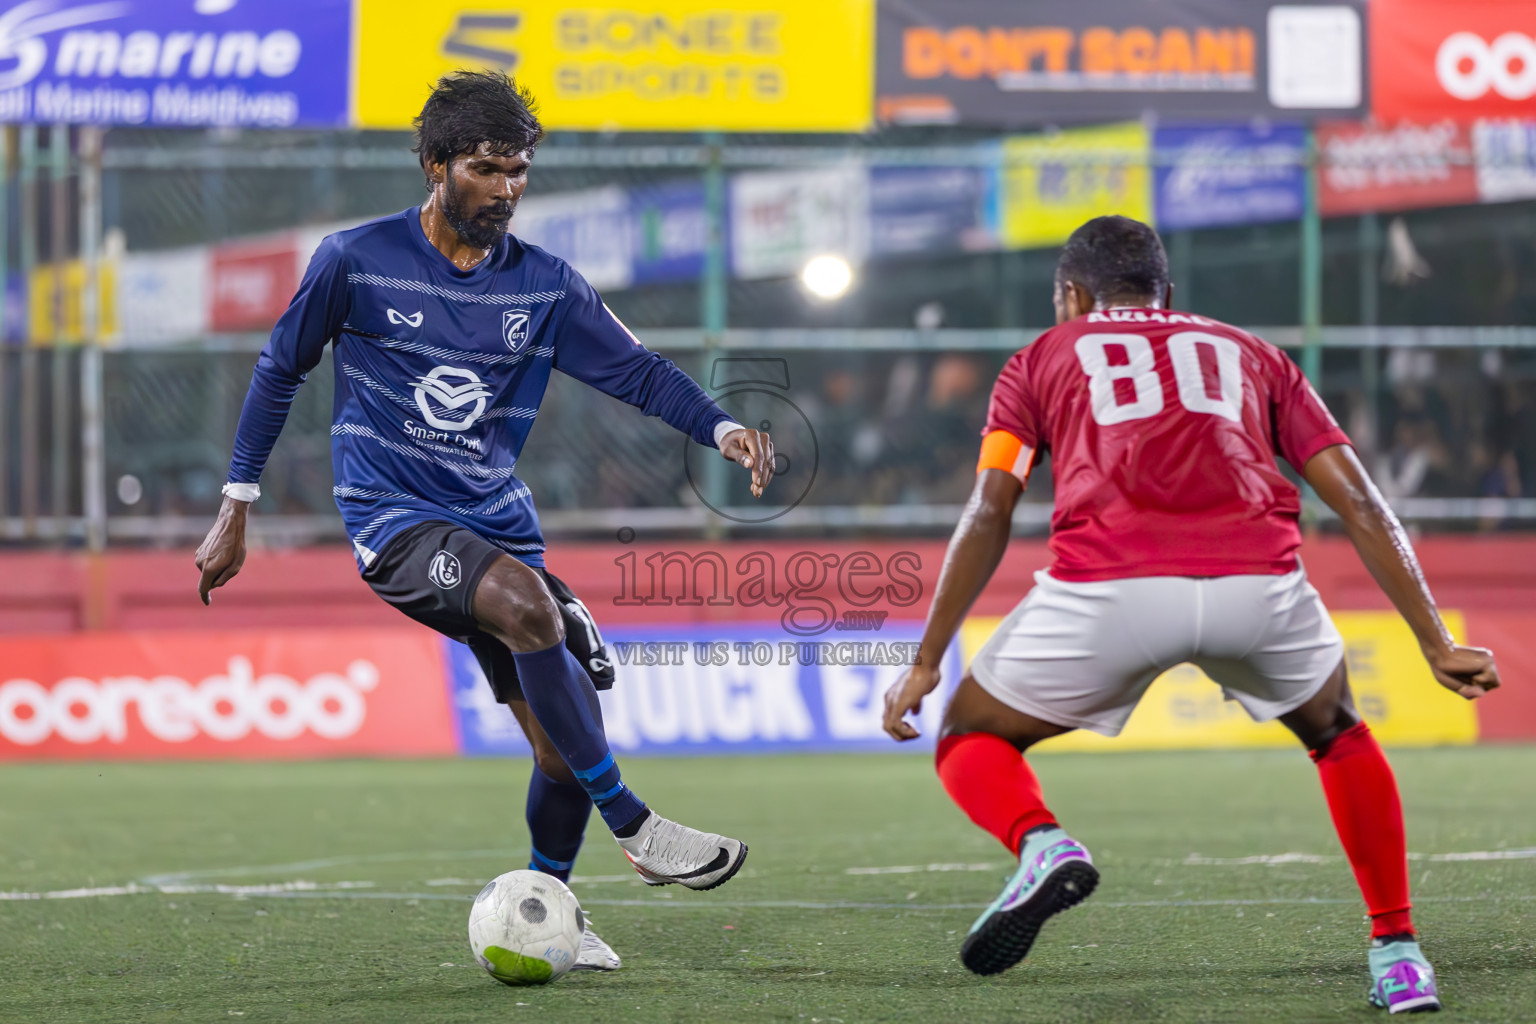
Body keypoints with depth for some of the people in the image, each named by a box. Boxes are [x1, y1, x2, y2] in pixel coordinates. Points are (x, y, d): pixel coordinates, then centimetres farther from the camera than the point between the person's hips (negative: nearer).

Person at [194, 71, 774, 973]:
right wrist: (237, 509, 8)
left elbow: (635, 369, 1)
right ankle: (635, 829, -28)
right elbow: (281, 371, 8)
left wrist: (722, 429, -18)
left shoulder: (545, 286, 6)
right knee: (526, 604, -33)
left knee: (565, 737, -2)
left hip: (496, 520, 5)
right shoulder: (356, 262, -3)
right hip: (392, 516, -5)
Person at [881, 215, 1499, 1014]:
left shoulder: (1043, 359, 27)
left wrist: (926, 663, 13)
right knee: (1336, 734, 32)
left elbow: (988, 514, 13)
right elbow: (1359, 504, 23)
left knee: (971, 741, 20)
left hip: (1110, 586, -2)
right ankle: (1398, 953, 22)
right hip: (1259, 580, 2)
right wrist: (1437, 643, 22)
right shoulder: (1249, 355, 32)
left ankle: (1041, 844, -12)